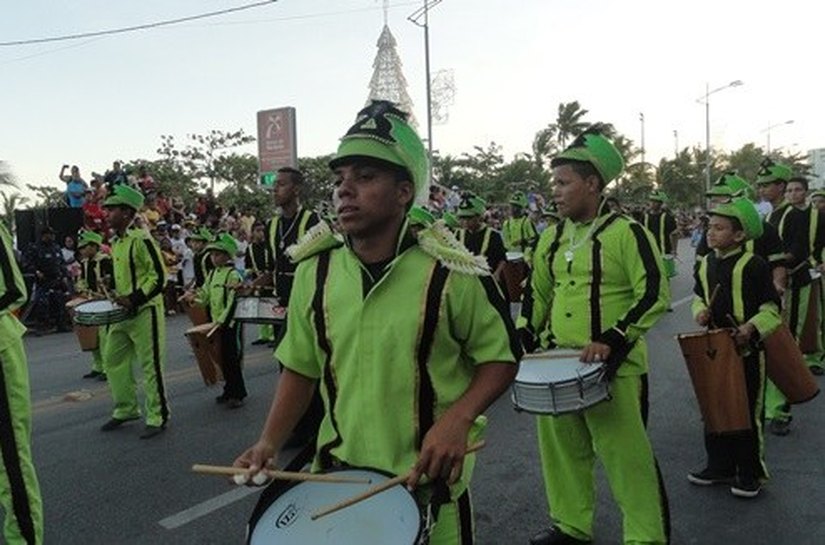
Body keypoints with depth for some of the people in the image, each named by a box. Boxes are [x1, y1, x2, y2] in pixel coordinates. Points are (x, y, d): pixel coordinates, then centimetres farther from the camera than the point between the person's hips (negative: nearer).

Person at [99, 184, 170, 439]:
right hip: (123, 313, 9)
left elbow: (158, 276, -18)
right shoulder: (116, 243, 13)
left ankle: (157, 418, 10)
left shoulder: (141, 239, -14)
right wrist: (117, 297, 10)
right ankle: (126, 409, 29)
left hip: (145, 312, -9)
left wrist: (134, 299, -23)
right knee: (113, 359, 14)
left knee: (150, 366, -2)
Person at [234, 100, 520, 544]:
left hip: (428, 478, -3)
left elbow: (501, 358, -7)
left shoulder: (451, 272, -16)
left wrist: (457, 419, -23)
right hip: (338, 472, 4)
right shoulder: (314, 272, -4)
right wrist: (270, 442, -6)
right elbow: (301, 368, 6)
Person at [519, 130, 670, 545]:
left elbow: (655, 295, -14)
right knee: (562, 449, 17)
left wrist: (611, 340, -23)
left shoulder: (627, 233, -9)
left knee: (627, 456, 3)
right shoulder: (552, 238, 10)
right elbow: (537, 293, 19)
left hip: (612, 367, -6)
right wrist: (523, 339, 7)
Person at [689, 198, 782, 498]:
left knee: (747, 413, 5)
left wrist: (752, 328, -25)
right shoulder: (705, 263, 5)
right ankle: (720, 466, 29)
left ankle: (750, 474, 21)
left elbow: (771, 308, -11)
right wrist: (700, 311, -2)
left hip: (747, 350, -6)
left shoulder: (754, 265, -13)